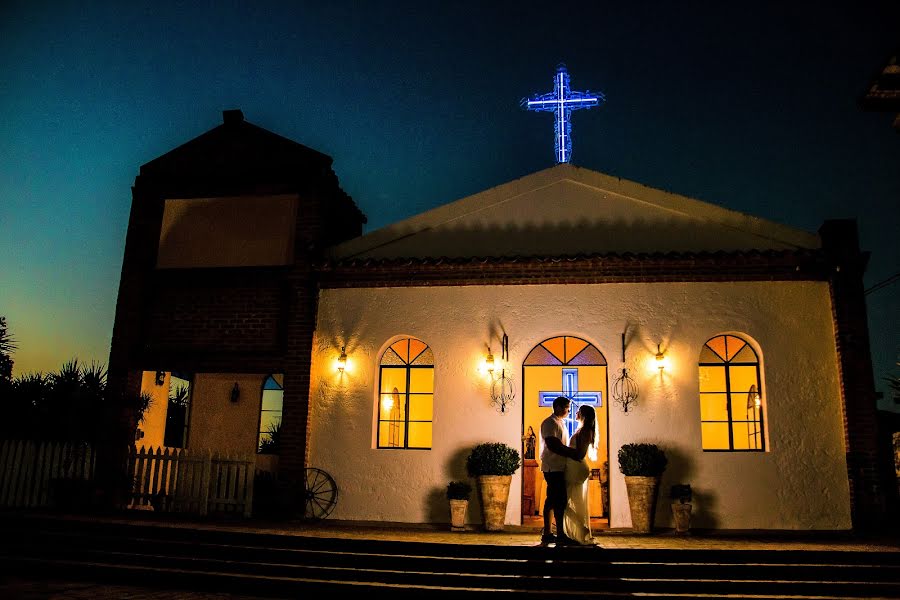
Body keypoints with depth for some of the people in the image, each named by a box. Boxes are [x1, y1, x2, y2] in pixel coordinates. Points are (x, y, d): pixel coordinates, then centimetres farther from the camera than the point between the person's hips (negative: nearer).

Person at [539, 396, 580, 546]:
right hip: (553, 467, -10)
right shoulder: (550, 423, -13)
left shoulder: (560, 423, 19)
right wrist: (572, 453, -20)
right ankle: (560, 535, -5)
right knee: (560, 500, -8)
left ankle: (547, 533, 13)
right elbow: (553, 445, -22)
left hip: (558, 467, 10)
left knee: (552, 499, 10)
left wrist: (573, 452, 7)